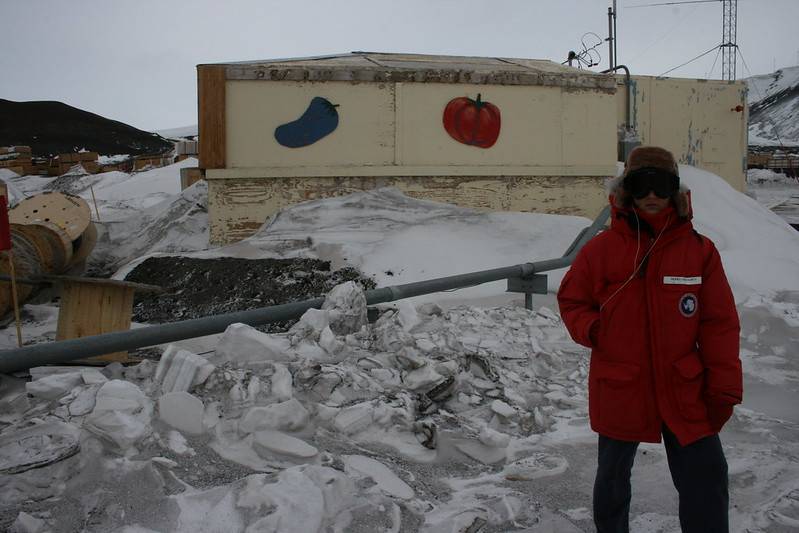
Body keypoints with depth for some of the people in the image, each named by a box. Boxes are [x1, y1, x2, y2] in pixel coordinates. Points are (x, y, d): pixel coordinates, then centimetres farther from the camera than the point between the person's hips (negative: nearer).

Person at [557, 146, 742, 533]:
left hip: (685, 392, 0)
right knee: (613, 475, 19)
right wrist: (594, 331, -13)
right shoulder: (601, 249, -7)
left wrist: (724, 389, -4)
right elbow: (571, 300, 5)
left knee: (706, 484, 3)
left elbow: (719, 323, -2)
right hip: (618, 391, 0)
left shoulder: (699, 250, -5)